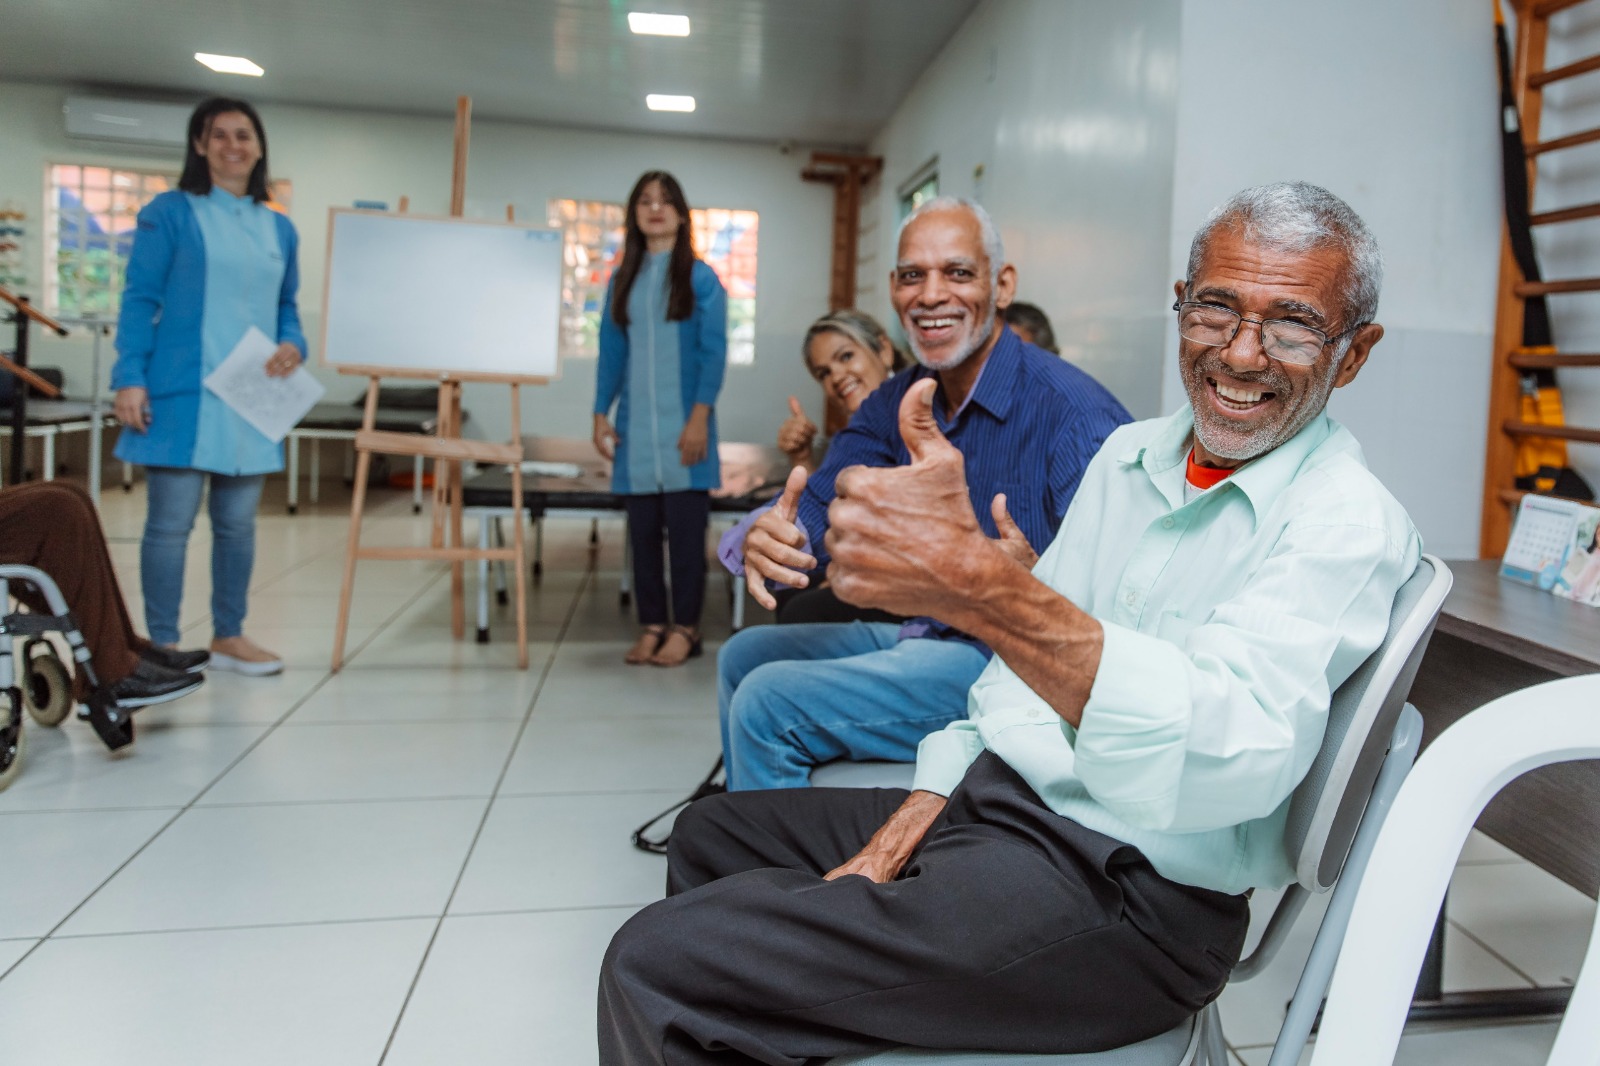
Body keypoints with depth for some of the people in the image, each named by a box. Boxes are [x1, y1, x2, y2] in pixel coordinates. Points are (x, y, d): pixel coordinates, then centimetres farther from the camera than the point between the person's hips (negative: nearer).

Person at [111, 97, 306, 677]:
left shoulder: (279, 228, 14)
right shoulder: (169, 212, 0)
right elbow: (139, 301, -4)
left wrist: (293, 345, -3)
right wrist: (130, 379, -12)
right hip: (184, 393, -5)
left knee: (238, 522, 10)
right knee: (171, 521, -1)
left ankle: (228, 636, 22)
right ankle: (163, 643, 9)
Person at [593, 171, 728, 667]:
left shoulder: (700, 278, 2)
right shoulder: (622, 280, 14)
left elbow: (713, 352, -4)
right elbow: (612, 351, 14)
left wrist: (700, 417, -13)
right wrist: (601, 414, 6)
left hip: (682, 425, -4)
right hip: (636, 426, 4)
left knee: (685, 528, -1)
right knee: (642, 529, 5)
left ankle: (685, 627, 7)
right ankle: (651, 625, 14)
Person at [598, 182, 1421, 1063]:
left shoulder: (1350, 523, -16)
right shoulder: (1130, 453, 9)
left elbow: (1238, 754, -36)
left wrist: (975, 580, -50)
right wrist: (912, 820, 3)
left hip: (1126, 888, -8)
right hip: (992, 798, 8)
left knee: (658, 968, -18)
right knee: (712, 837, 22)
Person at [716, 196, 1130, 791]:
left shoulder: (1074, 412, -20)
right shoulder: (895, 403, 6)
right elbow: (818, 508, -1)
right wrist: (768, 541, -25)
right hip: (921, 636, 9)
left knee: (769, 703, -18)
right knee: (743, 657, 16)